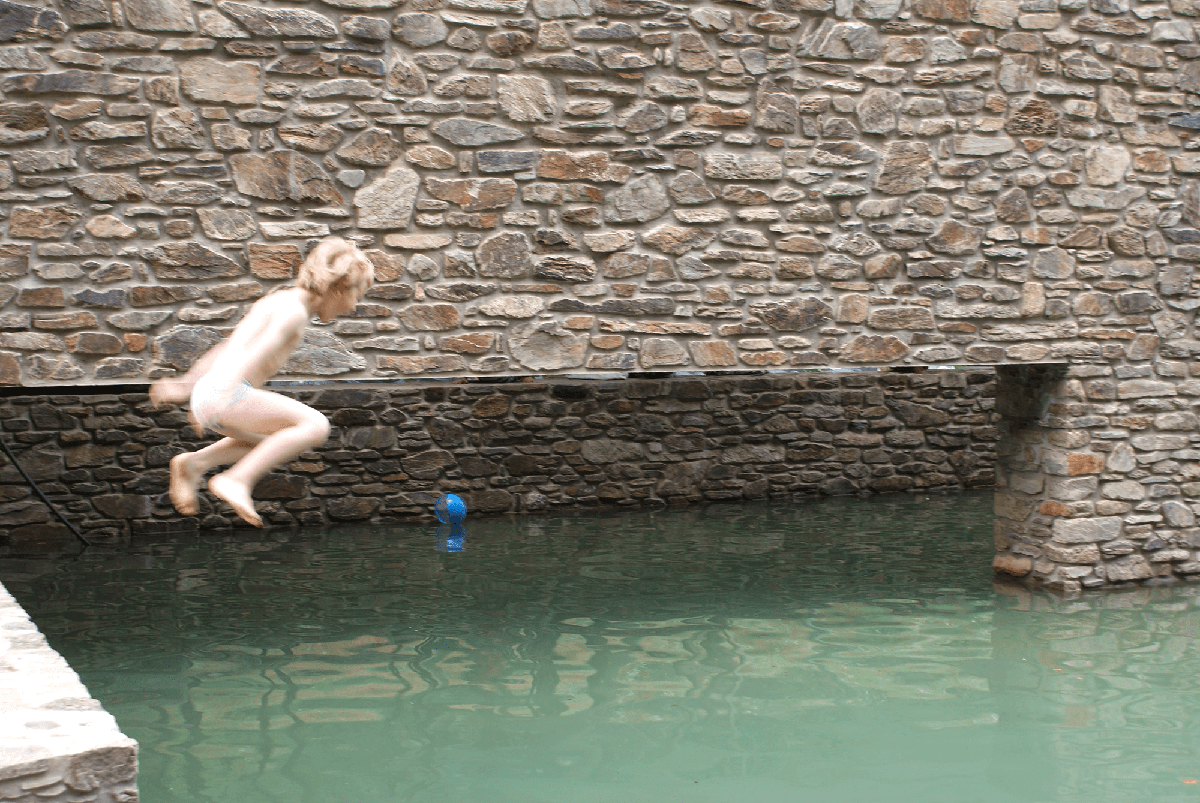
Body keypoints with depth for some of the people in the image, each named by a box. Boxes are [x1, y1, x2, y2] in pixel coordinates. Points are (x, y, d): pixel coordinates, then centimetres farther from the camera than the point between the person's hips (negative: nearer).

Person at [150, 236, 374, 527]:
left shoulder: (276, 300, 25)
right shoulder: (294, 310, -6)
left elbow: (223, 349, 32)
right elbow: (263, 349, -24)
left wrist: (188, 381, 38)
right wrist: (227, 389, -36)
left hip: (205, 395, 10)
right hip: (227, 394, -10)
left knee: (272, 442, 32)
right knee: (315, 425, -18)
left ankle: (195, 462, 15)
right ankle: (236, 481, -21)